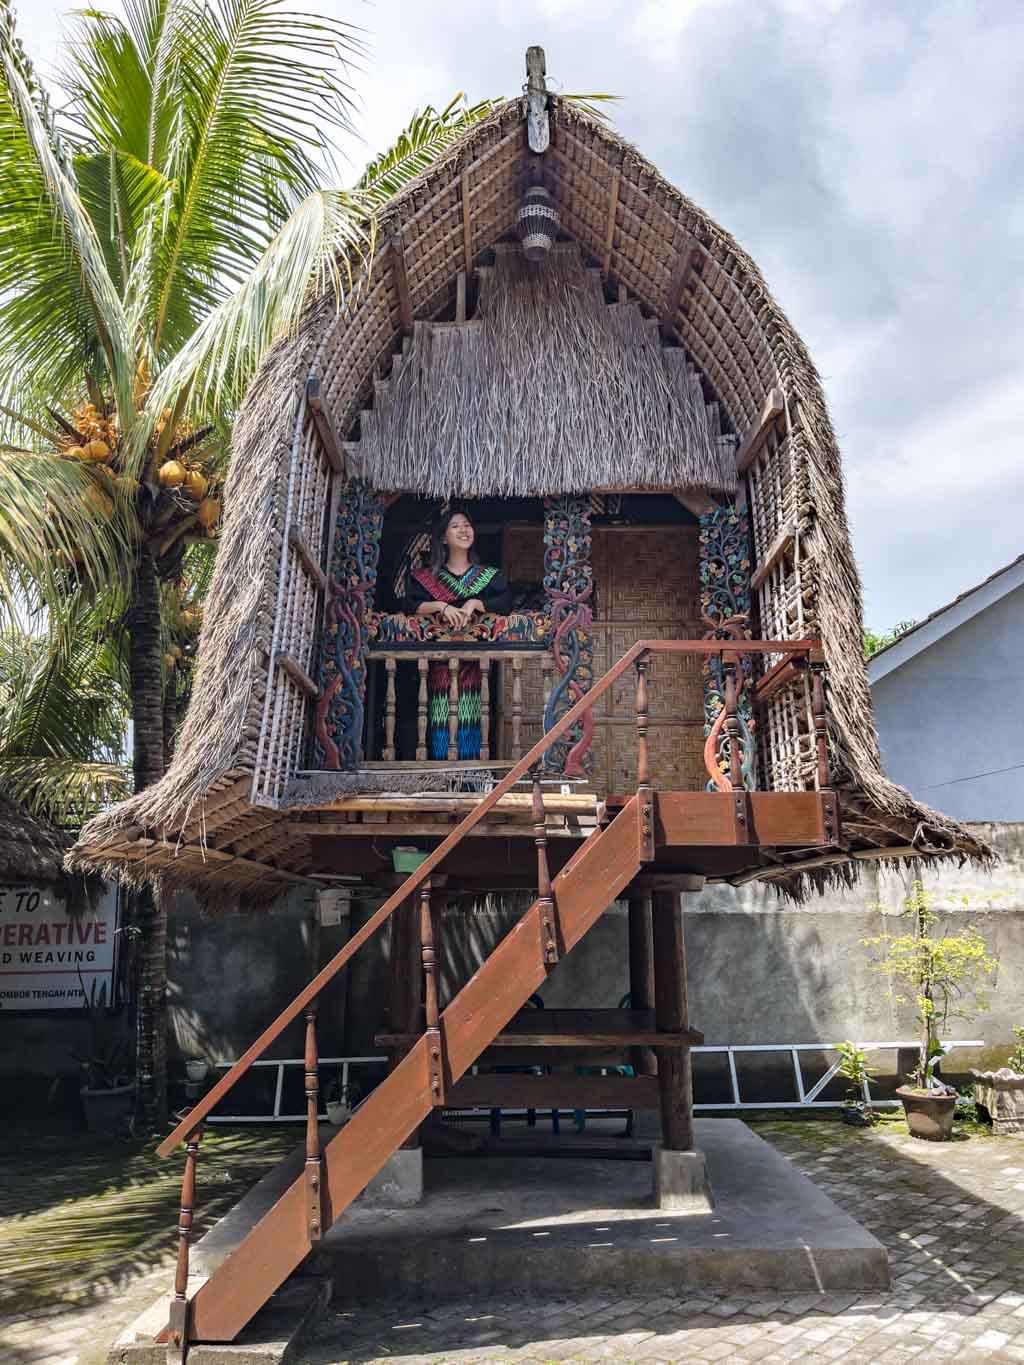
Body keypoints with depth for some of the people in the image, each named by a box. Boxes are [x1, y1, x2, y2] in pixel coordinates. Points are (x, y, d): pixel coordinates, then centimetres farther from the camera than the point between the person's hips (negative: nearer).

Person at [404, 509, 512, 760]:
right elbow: (411, 605, -2)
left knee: (472, 718, -8)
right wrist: (441, 606, -17)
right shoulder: (427, 577, 13)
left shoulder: (490, 575, 14)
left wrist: (474, 603, -15)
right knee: (440, 719, -7)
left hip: (477, 659, 0)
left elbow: (506, 602, -2)